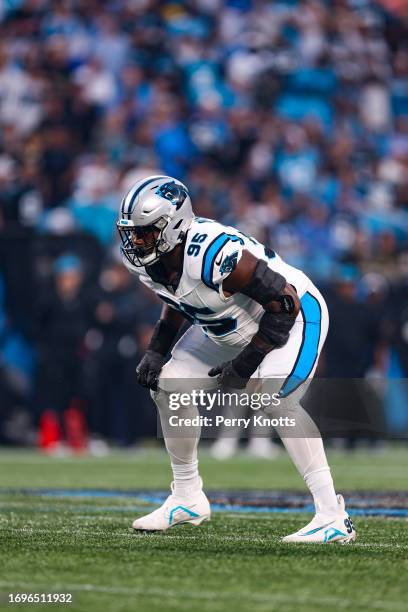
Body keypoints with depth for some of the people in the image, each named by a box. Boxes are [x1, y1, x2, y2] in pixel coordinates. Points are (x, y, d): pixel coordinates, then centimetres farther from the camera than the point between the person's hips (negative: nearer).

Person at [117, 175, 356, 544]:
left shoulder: (214, 255, -37)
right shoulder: (149, 262, -11)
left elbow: (286, 304, -30)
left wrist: (244, 365, -27)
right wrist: (156, 351, -2)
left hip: (293, 316, -9)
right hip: (230, 329, 9)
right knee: (167, 384, 4)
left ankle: (332, 517, -26)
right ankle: (187, 499, 20)